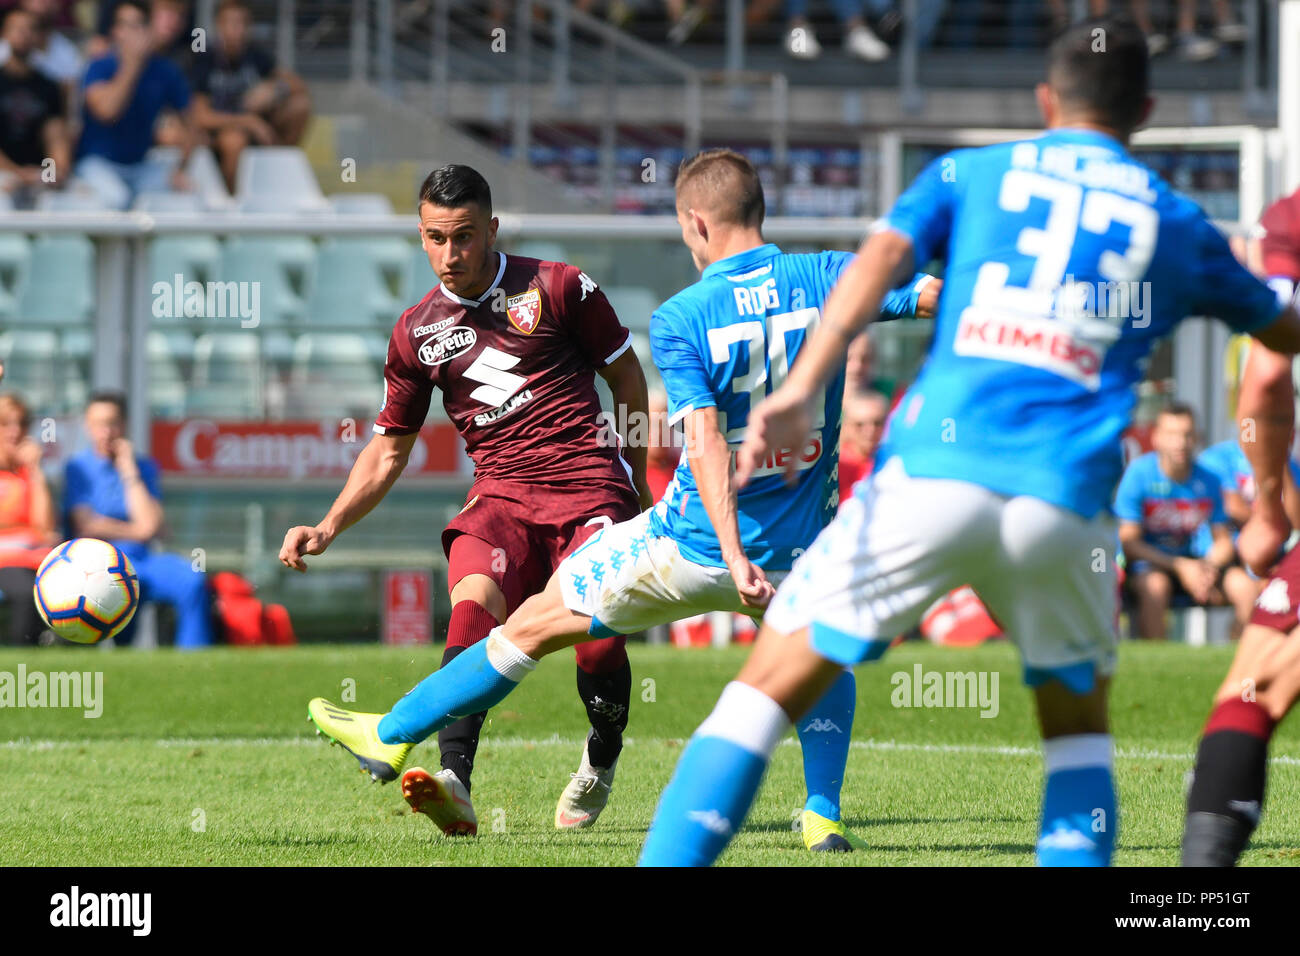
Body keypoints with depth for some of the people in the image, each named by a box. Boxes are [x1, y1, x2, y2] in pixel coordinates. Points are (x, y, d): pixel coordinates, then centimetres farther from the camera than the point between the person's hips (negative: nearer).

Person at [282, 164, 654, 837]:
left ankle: (603, 761, 11)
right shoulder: (416, 332, 12)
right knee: (473, 604, -29)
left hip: (588, 487, -2)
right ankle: (453, 781, -46)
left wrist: (637, 484, 15)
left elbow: (627, 377, 13)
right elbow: (388, 451, 20)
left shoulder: (558, 288, 3)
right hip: (500, 493, 2)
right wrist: (327, 528, 8)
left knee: (598, 636, -22)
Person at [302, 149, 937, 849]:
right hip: (797, 551, 3)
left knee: (536, 624, 15)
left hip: (691, 544, -2)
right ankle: (823, 814, 18)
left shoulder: (680, 320, -10)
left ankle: (394, 734, 28)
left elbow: (705, 438, -20)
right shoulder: (824, 279, -3)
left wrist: (734, 556, -27)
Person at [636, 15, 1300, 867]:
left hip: (932, 475, -1)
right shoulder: (1175, 222, 20)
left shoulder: (969, 175, 17)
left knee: (768, 692, 3)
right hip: (1066, 501, 1)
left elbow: (881, 261, -2)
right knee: (1079, 731, 22)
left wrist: (800, 391, -14)